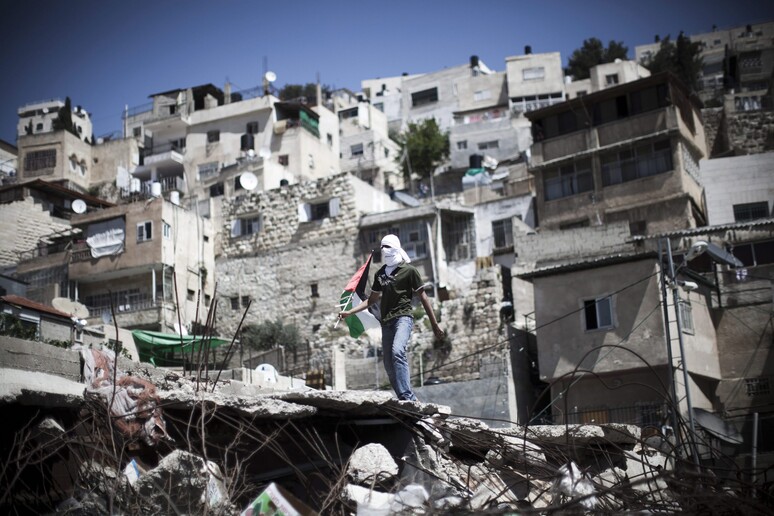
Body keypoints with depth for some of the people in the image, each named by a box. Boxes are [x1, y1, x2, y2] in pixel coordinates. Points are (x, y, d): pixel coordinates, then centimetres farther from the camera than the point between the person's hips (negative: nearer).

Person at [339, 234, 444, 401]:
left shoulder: (409, 270, 1)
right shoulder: (380, 273, 17)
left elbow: (423, 297, 2)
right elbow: (372, 299, 24)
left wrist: (435, 325, -1)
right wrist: (349, 312, 16)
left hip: (403, 318, -6)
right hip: (386, 321, 6)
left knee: (397, 352, -30)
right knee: (389, 365, 2)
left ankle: (407, 397, -34)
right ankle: (409, 400, 10)